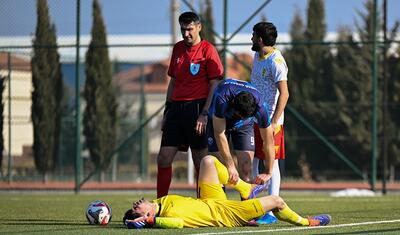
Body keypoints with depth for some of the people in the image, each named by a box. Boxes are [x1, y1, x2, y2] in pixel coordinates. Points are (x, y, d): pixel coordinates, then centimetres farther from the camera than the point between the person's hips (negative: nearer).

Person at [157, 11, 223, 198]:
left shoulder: (207, 50, -4)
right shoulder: (178, 48, 15)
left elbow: (214, 85, -8)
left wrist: (205, 114, -15)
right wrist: (167, 110, 16)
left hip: (197, 107, -6)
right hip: (176, 107, 6)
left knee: (200, 161, -3)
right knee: (163, 159, 1)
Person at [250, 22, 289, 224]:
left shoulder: (275, 62, -16)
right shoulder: (257, 56, 12)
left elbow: (284, 93, -21)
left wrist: (274, 122, -25)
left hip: (270, 120, -9)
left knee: (271, 163, -6)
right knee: (251, 162, 9)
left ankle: (271, 212, -5)